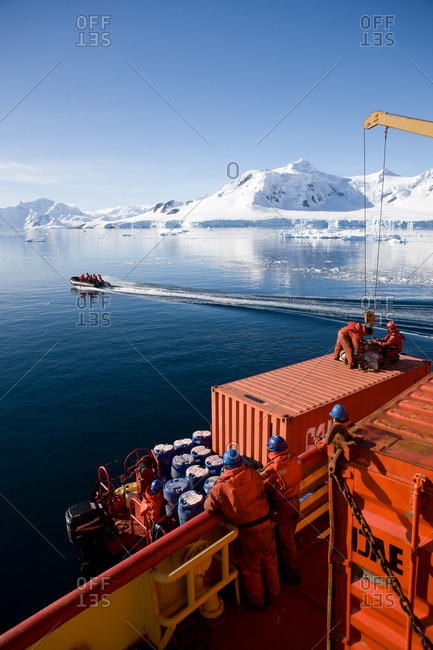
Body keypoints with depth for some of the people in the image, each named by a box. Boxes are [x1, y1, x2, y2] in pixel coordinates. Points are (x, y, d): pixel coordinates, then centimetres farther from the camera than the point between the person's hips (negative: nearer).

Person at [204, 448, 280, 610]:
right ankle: (273, 594, 47)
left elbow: (209, 507, -8)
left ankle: (257, 601, 41)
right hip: (265, 524, 3)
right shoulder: (253, 475, -11)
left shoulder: (221, 486, -17)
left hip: (245, 532, -3)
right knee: (269, 560, 26)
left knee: (250, 567, 21)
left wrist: (211, 494, 10)